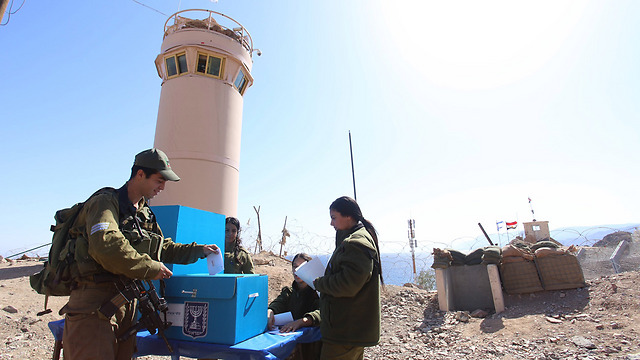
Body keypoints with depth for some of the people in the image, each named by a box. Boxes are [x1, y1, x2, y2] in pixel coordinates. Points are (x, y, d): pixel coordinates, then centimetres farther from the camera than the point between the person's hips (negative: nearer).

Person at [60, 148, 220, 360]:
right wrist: (151, 268, -19)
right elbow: (107, 246, -26)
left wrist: (198, 251, 11)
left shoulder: (145, 213, 17)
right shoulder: (105, 202, -9)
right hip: (95, 304, -7)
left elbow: (162, 248, 22)